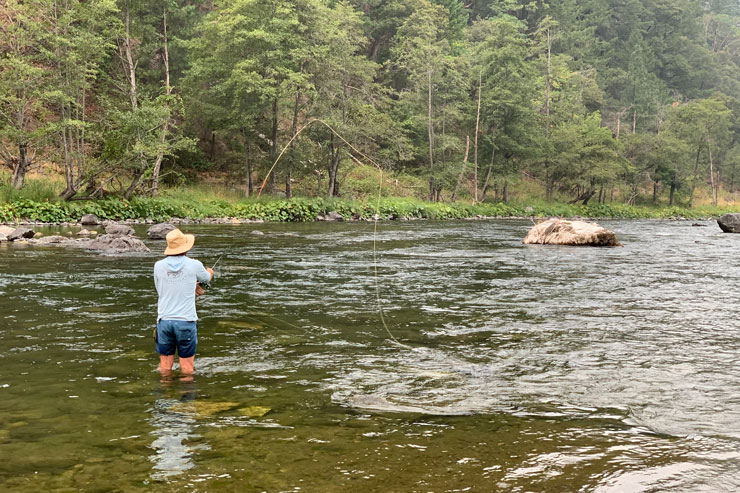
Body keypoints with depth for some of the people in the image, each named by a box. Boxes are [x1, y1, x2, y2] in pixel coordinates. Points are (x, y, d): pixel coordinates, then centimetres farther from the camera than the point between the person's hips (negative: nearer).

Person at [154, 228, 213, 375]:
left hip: (164, 320, 2)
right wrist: (209, 273, 41)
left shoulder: (158, 266, 0)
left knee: (165, 365, 11)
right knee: (187, 365, 8)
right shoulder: (194, 265, -6)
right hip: (186, 320, -2)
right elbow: (206, 278, 16)